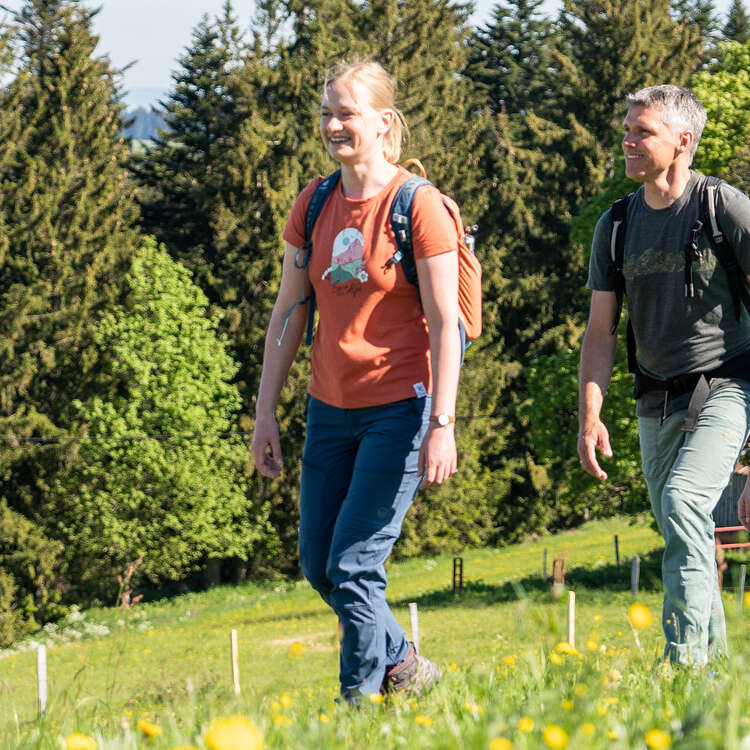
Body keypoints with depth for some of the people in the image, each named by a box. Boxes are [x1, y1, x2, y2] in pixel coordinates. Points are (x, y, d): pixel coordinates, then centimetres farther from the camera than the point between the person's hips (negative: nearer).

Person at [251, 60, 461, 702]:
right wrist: (266, 409, 8)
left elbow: (444, 323, -12)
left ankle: (362, 698, 3)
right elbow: (289, 310, 11)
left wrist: (442, 424, -18)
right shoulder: (314, 204, 7)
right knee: (318, 568, 11)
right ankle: (404, 667, 31)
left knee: (353, 569, -10)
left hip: (399, 407, -7)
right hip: (331, 407, 7)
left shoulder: (418, 206, -11)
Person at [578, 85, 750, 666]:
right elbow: (601, 330, 9)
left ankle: (686, 657, -25)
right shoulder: (617, 226, 6)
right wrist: (590, 416, -1)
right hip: (658, 397, 6)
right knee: (681, 533, 9)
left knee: (684, 501, -25)